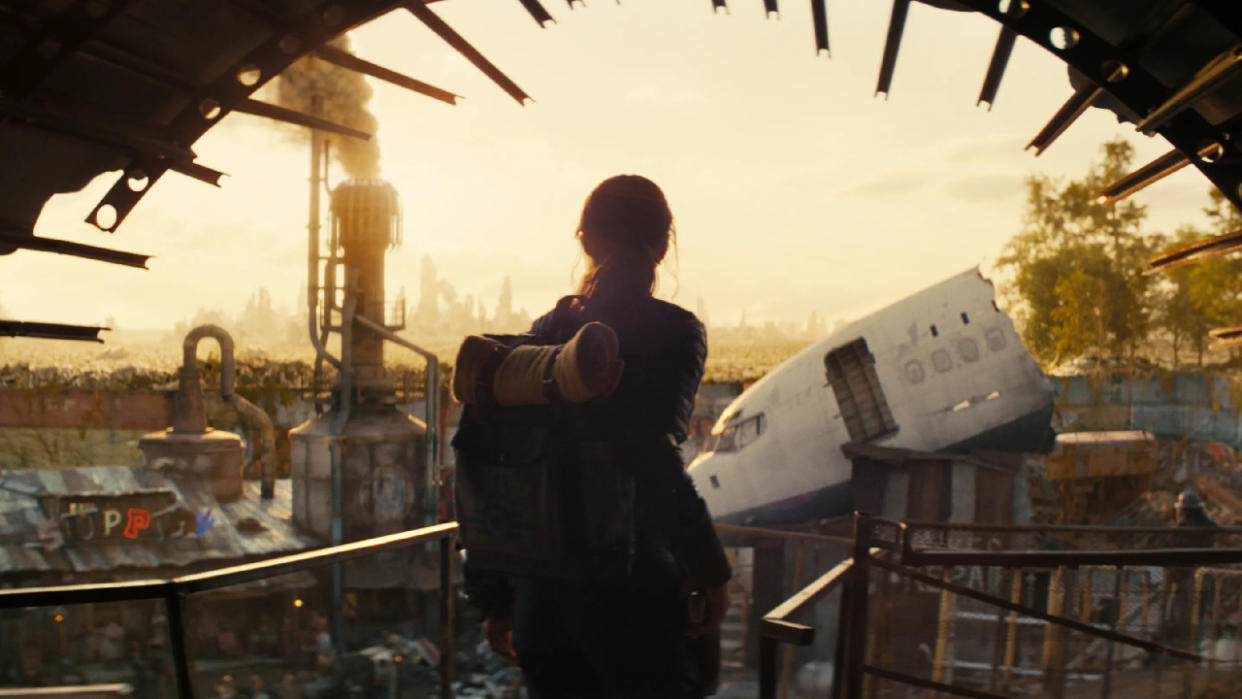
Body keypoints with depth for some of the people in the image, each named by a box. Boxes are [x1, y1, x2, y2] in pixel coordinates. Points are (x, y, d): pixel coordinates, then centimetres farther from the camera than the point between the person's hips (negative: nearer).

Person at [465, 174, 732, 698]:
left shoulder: (548, 329, 6)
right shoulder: (674, 331, -9)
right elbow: (651, 454, -24)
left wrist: (494, 598, 14)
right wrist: (711, 572, -15)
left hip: (542, 583, 5)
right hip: (630, 589, -5)